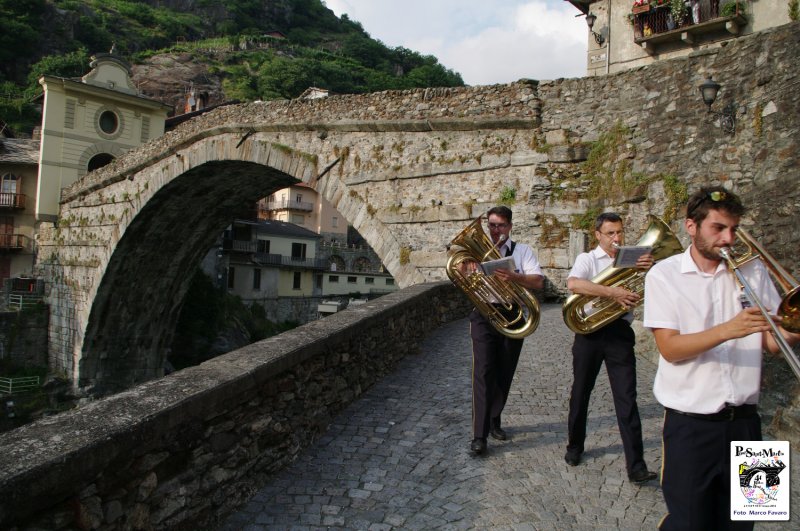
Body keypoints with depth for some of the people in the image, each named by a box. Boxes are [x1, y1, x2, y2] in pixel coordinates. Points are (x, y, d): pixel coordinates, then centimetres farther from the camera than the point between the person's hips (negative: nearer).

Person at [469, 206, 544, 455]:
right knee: (483, 373, -11)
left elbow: (538, 281, -8)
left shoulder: (522, 250, 6)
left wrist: (514, 276, -27)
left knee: (504, 375, 11)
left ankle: (494, 422, 31)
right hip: (484, 318, -1)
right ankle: (479, 436, -9)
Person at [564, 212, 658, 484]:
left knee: (626, 398, -3)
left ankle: (636, 465, 2)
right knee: (581, 392, 12)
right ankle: (574, 446, 32)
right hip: (590, 332, -1)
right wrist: (612, 292, -28)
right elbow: (573, 283, -21)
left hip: (620, 332, 2)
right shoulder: (588, 258, 1)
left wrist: (648, 270, -17)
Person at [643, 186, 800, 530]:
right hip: (690, 423, -4)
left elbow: (771, 342, 5)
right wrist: (728, 330, -27)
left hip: (744, 421, 4)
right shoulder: (664, 275, -6)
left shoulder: (753, 271, 5)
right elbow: (669, 348, -14)